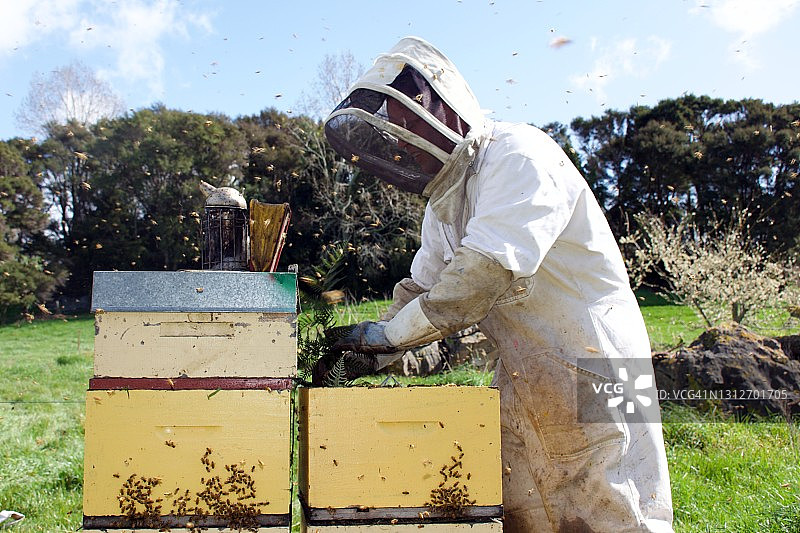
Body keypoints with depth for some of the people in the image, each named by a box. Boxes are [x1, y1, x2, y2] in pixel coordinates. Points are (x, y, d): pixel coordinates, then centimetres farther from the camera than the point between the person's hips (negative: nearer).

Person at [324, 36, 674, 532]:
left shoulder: (519, 153, -18)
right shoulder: (444, 200, 11)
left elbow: (490, 271, -29)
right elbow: (423, 288, 15)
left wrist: (390, 332, -22)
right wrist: (364, 352, 2)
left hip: (591, 364, -8)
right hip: (523, 378, 9)